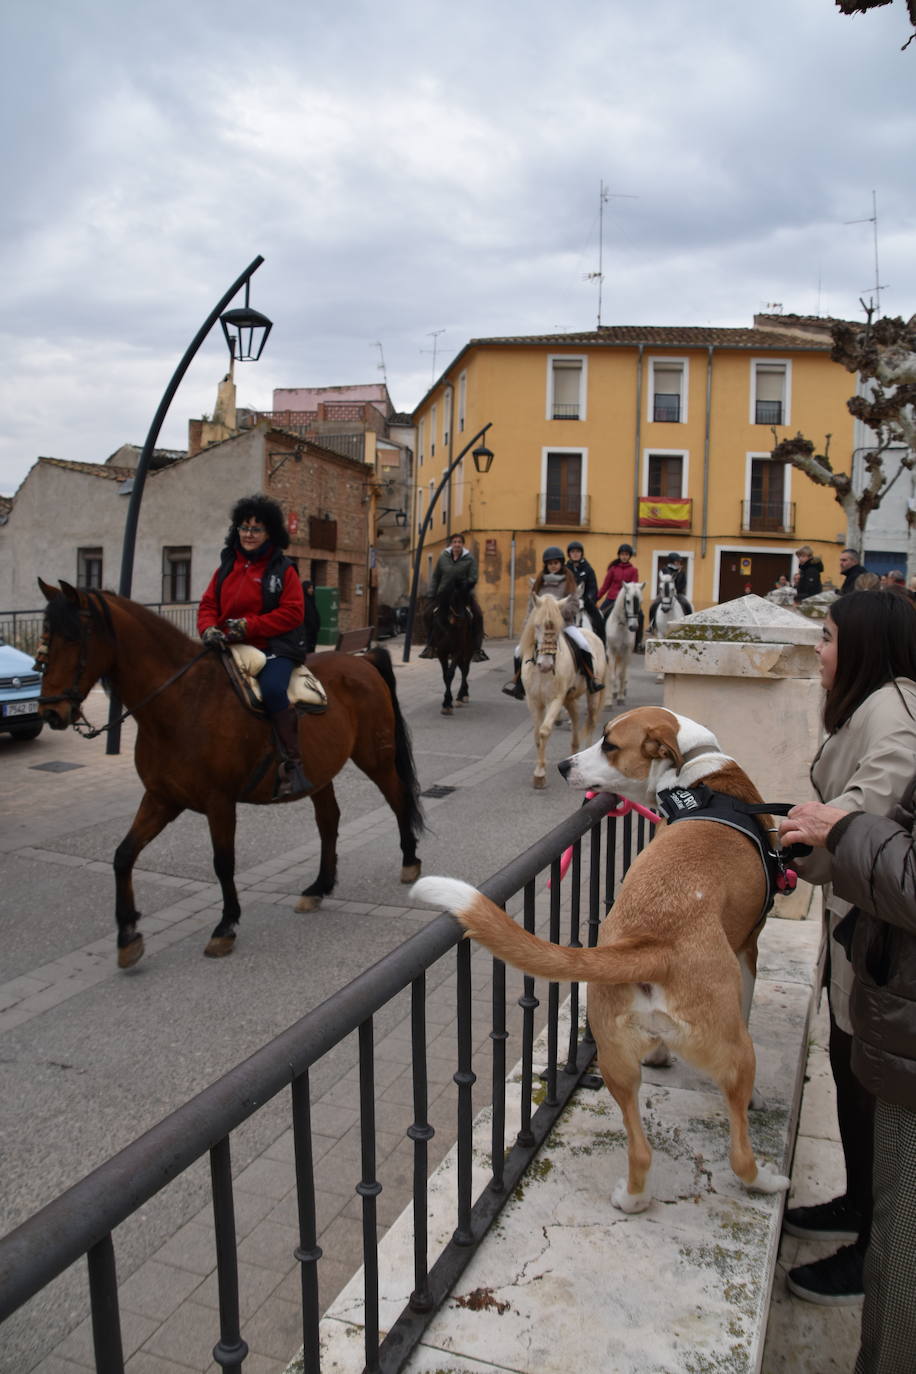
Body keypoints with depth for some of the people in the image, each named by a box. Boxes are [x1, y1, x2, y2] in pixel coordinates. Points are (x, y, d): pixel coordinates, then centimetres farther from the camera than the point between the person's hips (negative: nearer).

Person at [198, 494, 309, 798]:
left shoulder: (283, 570, 0)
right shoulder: (226, 567, 14)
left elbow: (292, 612, -8)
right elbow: (208, 604, 12)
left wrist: (249, 624, -18)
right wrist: (209, 628, -12)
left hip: (274, 647, -5)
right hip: (231, 647, 6)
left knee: (271, 688, -34)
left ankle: (292, 762, -24)